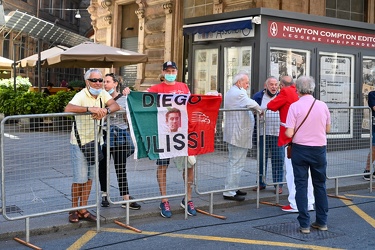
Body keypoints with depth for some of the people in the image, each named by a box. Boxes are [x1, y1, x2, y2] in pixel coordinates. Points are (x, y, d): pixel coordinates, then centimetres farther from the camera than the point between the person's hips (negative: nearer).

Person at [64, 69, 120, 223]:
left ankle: (83, 209, 20)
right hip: (80, 142, -6)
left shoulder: (103, 94, 2)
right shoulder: (81, 96, -17)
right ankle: (74, 210, 12)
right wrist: (90, 108, -43)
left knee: (90, 177, 10)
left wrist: (105, 110, -30)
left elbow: (115, 106, -9)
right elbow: (68, 109, -34)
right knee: (80, 178, -3)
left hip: (95, 141, 6)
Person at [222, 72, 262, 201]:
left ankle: (232, 189, 27)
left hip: (232, 133, 11)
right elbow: (251, 104, -31)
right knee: (236, 163, -7)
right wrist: (260, 110, -12)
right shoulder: (239, 93, -17)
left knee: (233, 162, 19)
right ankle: (229, 192, -4)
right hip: (239, 134, -11)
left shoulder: (230, 92, 17)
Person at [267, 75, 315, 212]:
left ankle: (295, 204, 1)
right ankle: (309, 202, 19)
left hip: (291, 138, -8)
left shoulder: (285, 92, -10)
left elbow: (271, 106, -8)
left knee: (292, 172, -2)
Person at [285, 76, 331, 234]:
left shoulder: (295, 106, -12)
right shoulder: (322, 105, -2)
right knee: (320, 185, 15)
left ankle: (304, 224, 5)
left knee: (301, 185, 5)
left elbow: (289, 133, -15)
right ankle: (322, 222, 20)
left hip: (300, 149, -3)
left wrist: (286, 131, 7)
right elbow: (328, 129, 9)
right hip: (319, 149, 3)